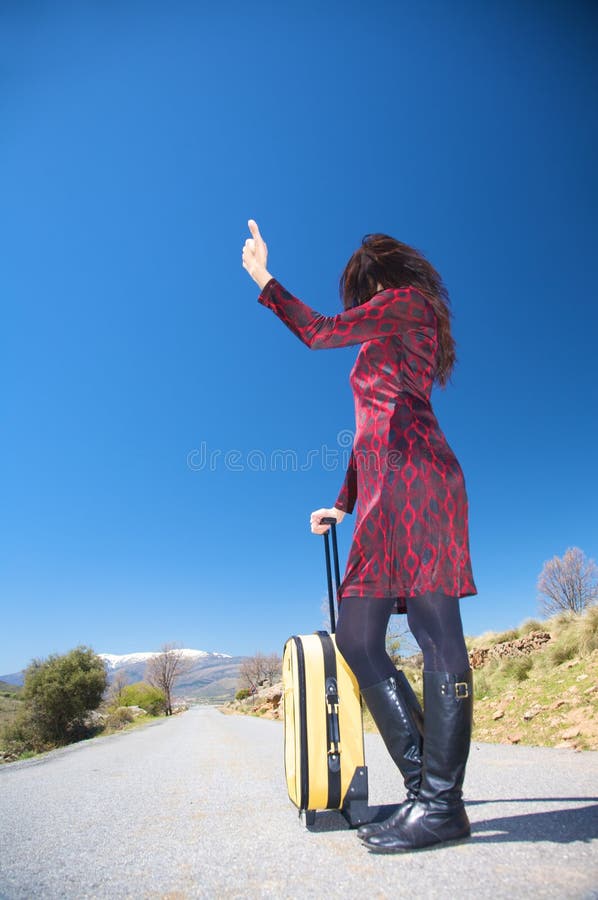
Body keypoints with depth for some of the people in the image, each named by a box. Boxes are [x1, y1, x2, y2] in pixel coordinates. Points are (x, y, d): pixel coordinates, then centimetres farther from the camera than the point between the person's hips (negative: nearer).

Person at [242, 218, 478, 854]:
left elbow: (320, 331, 1)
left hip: (414, 479, -9)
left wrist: (262, 278, 13)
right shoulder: (381, 348, 34)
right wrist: (344, 505, 24)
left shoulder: (405, 302, 11)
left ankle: (441, 803, -3)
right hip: (386, 497, 9)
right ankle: (426, 788, 7)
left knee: (434, 630, -10)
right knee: (356, 636, 1)